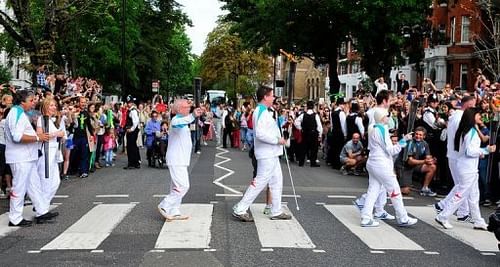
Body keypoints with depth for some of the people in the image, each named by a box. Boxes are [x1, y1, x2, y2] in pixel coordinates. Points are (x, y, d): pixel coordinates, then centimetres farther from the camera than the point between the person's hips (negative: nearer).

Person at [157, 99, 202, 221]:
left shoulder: (182, 120, 17)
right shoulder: (176, 119, -18)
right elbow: (175, 123, -44)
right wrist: (192, 116, -60)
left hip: (180, 160, 11)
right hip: (176, 161, -11)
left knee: (177, 187, 14)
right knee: (183, 186, -12)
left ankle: (174, 212, 20)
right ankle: (165, 206, -5)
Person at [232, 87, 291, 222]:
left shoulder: (264, 111, 14)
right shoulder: (262, 112, -18)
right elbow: (260, 133, -28)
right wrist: (277, 140, -19)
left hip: (271, 154, 10)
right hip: (266, 154, -10)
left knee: (277, 181, 14)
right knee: (260, 182, -6)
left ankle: (276, 211, 21)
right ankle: (240, 209, -1)